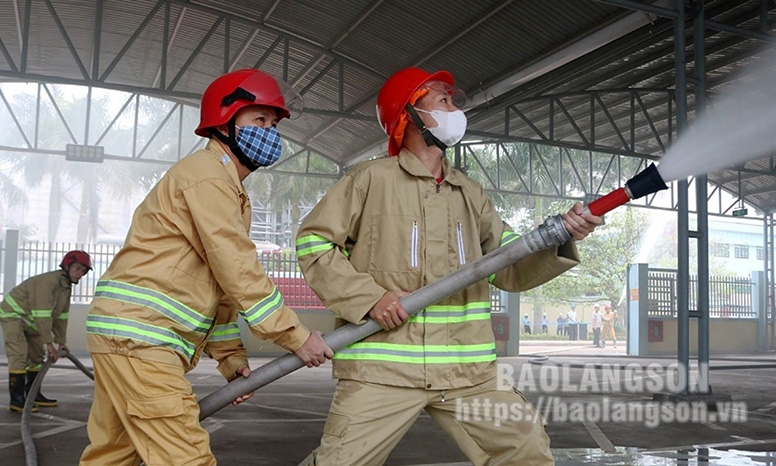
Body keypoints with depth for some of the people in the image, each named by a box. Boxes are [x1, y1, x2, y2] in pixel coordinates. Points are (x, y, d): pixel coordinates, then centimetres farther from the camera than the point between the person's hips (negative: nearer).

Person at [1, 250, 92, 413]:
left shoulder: (67, 287, 2)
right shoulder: (49, 281, -29)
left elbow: (61, 316, 6)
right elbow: (42, 315, -33)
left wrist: (61, 341, 5)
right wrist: (49, 343, -32)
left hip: (29, 320, 10)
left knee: (37, 355, 11)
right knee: (19, 355, -19)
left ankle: (33, 394, 19)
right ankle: (17, 399, -18)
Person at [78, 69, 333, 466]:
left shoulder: (226, 185, 22)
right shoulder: (208, 175, -11)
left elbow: (220, 281, 20)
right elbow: (237, 271, -18)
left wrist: (230, 356, 14)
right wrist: (297, 336, -14)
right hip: (137, 334, -10)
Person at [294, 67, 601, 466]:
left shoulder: (470, 194, 16)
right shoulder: (372, 179, 1)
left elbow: (512, 269, 12)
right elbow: (313, 242, -1)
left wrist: (559, 241, -7)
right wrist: (369, 297, -13)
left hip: (468, 371, 5)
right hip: (383, 366, -4)